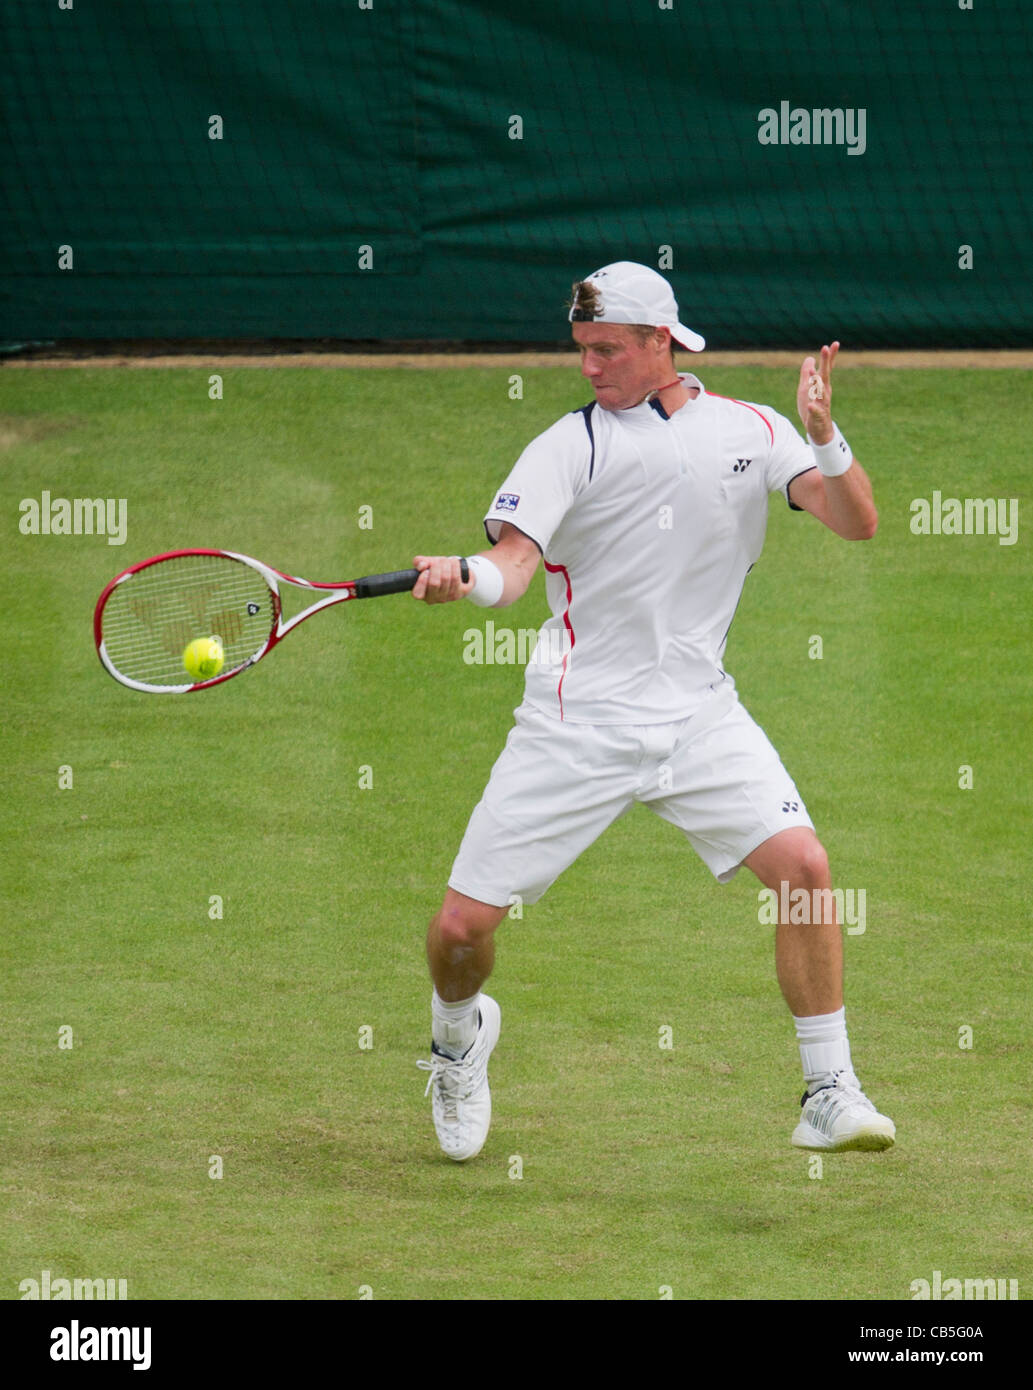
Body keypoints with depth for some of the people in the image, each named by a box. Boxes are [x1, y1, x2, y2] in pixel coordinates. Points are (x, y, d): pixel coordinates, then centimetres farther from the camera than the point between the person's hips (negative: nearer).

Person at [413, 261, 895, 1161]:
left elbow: (858, 522, 2)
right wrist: (464, 577, -35)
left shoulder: (751, 433, 7)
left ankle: (829, 1096, -7)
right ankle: (460, 1033, 33)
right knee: (463, 925, -3)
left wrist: (824, 435, -16)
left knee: (803, 867, -20)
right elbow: (514, 562, -12)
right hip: (577, 717, -1)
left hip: (700, 714, 1)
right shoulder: (569, 445, 0)